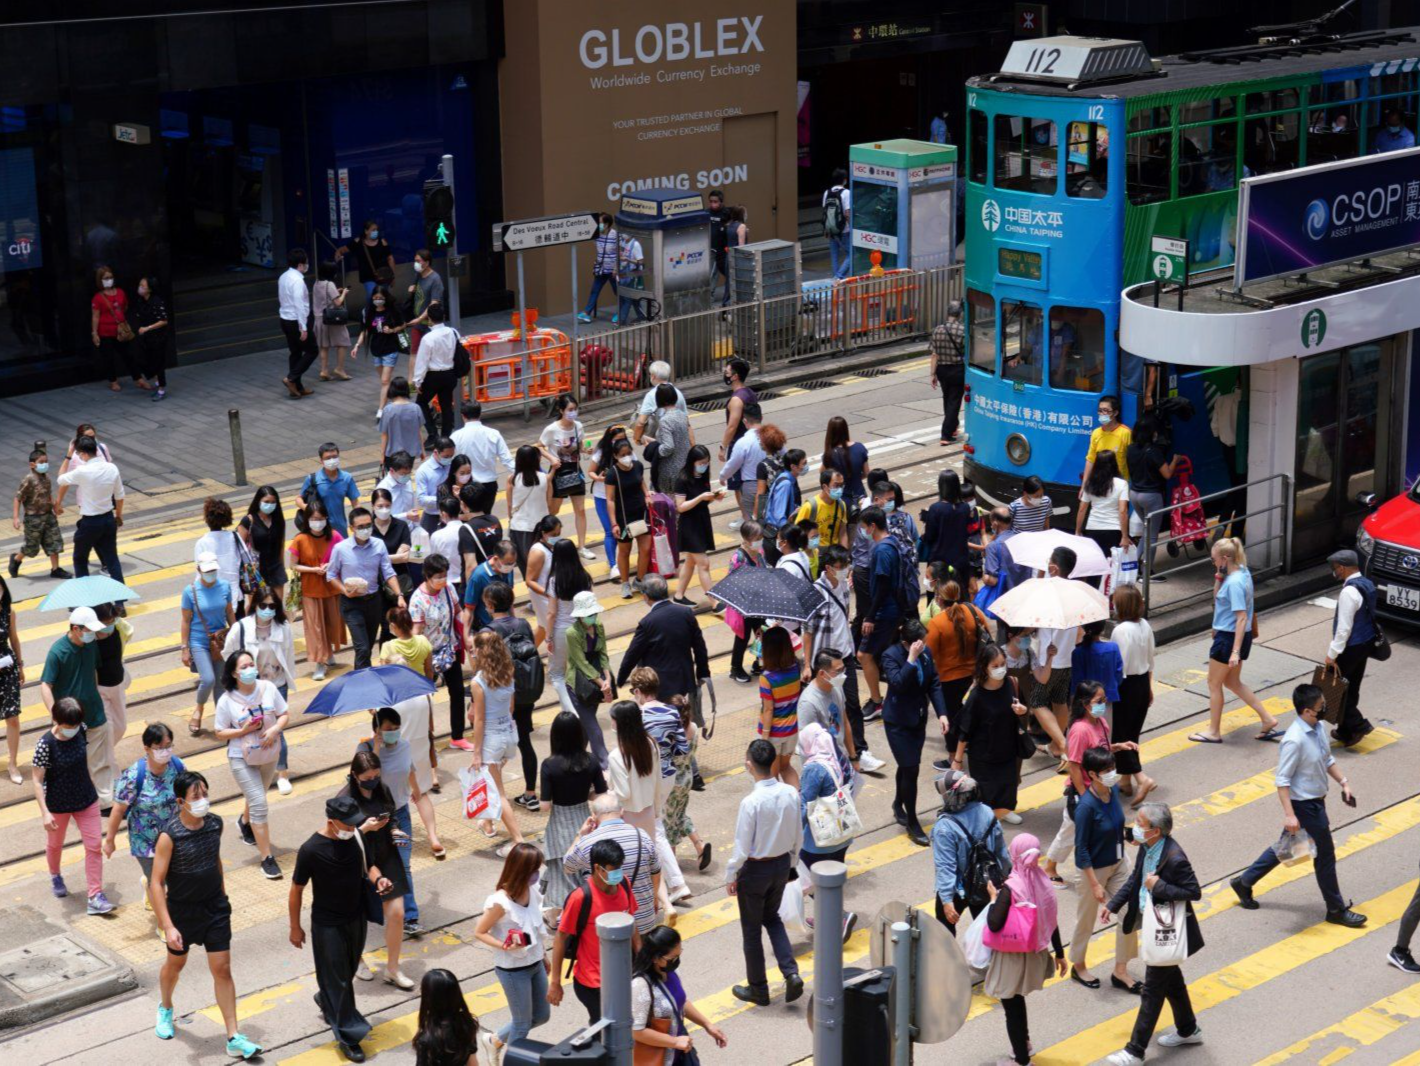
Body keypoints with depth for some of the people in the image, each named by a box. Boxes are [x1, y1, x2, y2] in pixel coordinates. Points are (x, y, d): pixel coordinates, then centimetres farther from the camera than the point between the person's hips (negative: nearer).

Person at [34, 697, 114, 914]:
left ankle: (95, 896, 6)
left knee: (95, 845, 0)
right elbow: (37, 779, -21)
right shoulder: (45, 744, -27)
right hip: (57, 804, -3)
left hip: (86, 799, 3)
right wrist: (44, 812, -23)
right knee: (55, 844, 22)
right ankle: (55, 876, 52)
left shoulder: (80, 730, -14)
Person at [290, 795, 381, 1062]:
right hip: (327, 925, -6)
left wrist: (377, 878, -14)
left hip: (356, 918, 6)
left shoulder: (356, 836, -8)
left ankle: (326, 1001, 52)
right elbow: (296, 891, -12)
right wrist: (295, 928, -5)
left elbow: (366, 865, 9)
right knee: (337, 979, 3)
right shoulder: (311, 850, -24)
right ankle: (348, 1037, 14)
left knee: (348, 971, 23)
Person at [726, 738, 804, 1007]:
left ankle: (758, 990, 28)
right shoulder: (791, 793, -11)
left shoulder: (751, 803, -28)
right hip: (782, 864, 6)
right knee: (772, 917, 28)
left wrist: (730, 877, -5)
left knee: (751, 929, 14)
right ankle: (791, 973, 14)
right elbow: (798, 838, 0)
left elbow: (742, 850, -20)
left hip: (755, 869, -5)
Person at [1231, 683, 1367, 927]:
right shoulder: (1294, 740, -28)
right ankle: (1336, 910, 22)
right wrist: (1289, 814, -26)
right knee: (1325, 854, 5)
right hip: (1305, 806, -9)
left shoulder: (1320, 728, -1)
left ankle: (1244, 882, 35)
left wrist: (1343, 782, 8)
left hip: (1316, 800, 9)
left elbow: (1328, 759, 16)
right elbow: (1282, 780, -24)